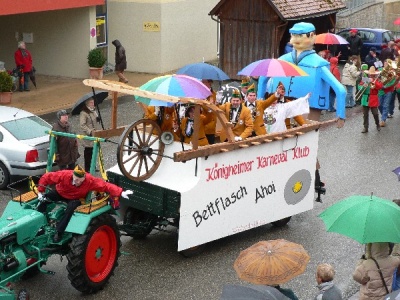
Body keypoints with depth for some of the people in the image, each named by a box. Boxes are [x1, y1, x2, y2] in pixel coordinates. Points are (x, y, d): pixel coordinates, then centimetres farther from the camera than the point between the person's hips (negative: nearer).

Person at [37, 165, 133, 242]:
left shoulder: (90, 181, -31)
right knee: (44, 199, -20)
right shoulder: (64, 175, -33)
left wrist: (121, 193, -45)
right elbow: (46, 177, -24)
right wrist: (40, 192, -24)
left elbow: (106, 185, -35)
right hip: (60, 193, 2)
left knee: (71, 207, -34)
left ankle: (59, 231, -25)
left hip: (75, 199, -1)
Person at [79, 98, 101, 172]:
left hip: (95, 136, 8)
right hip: (88, 136, -8)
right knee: (88, 153, 1)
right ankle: (87, 169, 11)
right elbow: (82, 125, -21)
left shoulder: (94, 111, 11)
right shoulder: (83, 113, -17)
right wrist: (90, 131, -25)